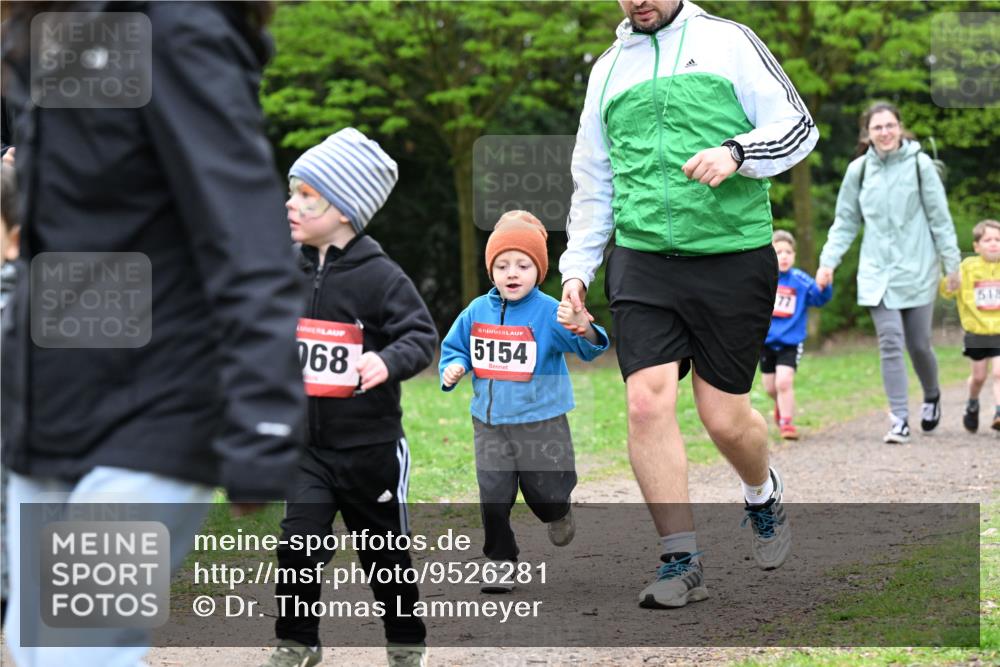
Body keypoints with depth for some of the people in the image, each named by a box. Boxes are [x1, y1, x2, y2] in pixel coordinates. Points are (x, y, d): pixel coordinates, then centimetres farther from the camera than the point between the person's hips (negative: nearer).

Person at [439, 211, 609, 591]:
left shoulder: (549, 312, -13)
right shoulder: (477, 312, 1)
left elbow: (589, 348, -24)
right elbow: (454, 346, 16)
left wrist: (583, 328, -46)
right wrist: (453, 368, -5)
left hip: (541, 422, -3)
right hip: (489, 423, 3)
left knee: (546, 493, 6)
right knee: (493, 497, -1)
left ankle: (558, 514, 42)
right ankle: (502, 563, 15)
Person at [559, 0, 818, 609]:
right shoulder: (609, 68, 16)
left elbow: (798, 126, 0)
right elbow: (593, 181, 22)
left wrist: (735, 153, -18)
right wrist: (577, 266, 14)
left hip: (733, 257, -3)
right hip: (642, 261, 3)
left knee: (725, 417, 1)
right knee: (648, 401, -13)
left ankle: (764, 494, 36)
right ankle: (682, 563, -5)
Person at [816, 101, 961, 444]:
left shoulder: (919, 164, -3)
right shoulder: (859, 169, 4)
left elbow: (939, 217, 1)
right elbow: (845, 221, 12)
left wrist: (952, 262, -1)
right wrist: (828, 261, 3)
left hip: (917, 270, -1)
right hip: (877, 272, 1)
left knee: (919, 344, 5)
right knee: (890, 342, -10)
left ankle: (932, 396, 35)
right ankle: (899, 419, -9)